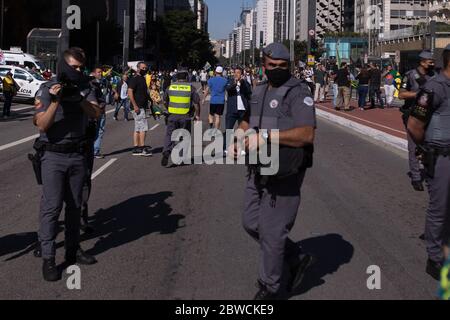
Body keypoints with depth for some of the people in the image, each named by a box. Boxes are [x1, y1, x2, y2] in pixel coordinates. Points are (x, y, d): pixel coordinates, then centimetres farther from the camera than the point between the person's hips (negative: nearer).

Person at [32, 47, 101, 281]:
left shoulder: (85, 89, 6)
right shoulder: (46, 91, -6)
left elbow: (96, 114, -9)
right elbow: (42, 125, -13)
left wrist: (80, 99, -25)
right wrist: (55, 101, -26)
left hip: (77, 155, 4)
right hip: (53, 155, -4)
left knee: (75, 205, 11)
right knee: (51, 206, -8)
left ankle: (73, 250, 21)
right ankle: (48, 258, -4)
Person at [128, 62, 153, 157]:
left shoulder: (143, 79, 17)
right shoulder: (134, 79, -12)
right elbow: (130, 92, -20)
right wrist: (135, 105, -24)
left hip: (142, 106, 10)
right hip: (138, 107, -10)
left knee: (138, 129, 10)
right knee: (144, 127, -9)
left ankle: (136, 148, 13)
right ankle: (142, 148, -6)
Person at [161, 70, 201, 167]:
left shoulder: (170, 87, 4)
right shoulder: (190, 88, -3)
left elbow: (165, 101, 15)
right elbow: (196, 103, -4)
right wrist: (197, 115, 7)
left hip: (172, 116, 1)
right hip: (185, 117, -1)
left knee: (170, 135, 4)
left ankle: (166, 152, -18)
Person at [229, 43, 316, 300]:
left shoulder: (299, 92, -14)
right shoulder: (259, 91, 12)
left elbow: (306, 134, -26)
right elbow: (248, 121, 27)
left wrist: (267, 136, -30)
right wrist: (237, 140, 6)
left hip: (285, 175, -8)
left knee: (271, 231, 0)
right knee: (252, 223, 15)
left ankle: (270, 288, 20)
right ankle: (298, 259, 31)